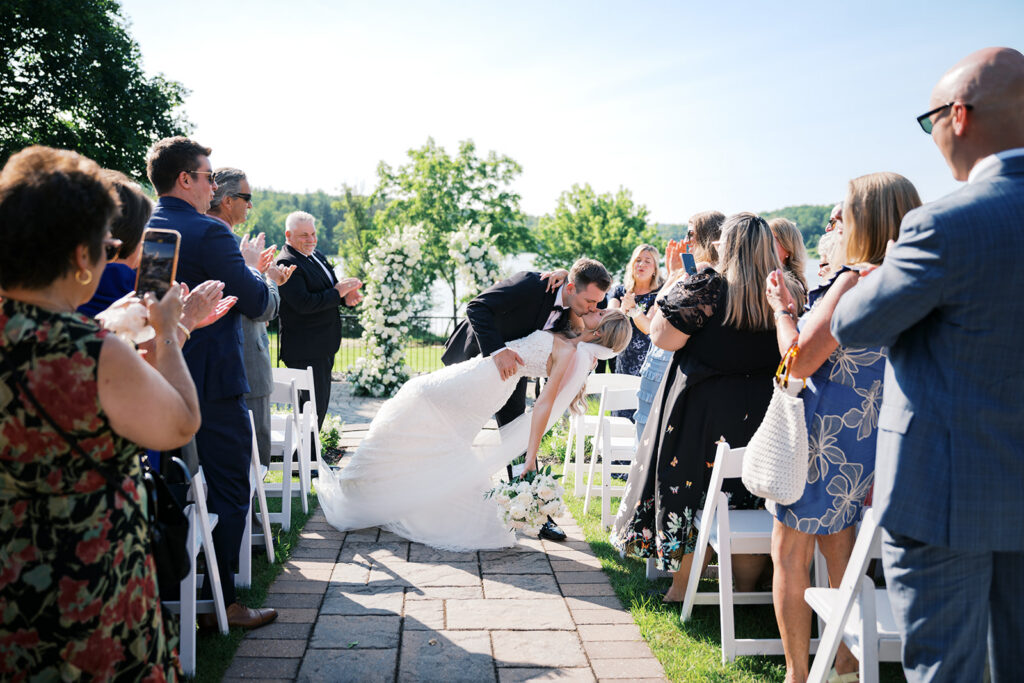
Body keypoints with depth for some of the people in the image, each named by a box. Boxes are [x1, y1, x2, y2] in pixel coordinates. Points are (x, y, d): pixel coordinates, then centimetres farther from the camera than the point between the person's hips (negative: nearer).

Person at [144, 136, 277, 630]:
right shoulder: (209, 234, -17)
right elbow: (255, 302, -17)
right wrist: (257, 275, 4)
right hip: (213, 385, -8)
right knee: (228, 492, 3)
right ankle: (221, 602, 9)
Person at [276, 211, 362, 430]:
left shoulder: (316, 255, 13)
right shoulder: (287, 263, -17)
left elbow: (329, 289, 19)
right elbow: (303, 303, -27)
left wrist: (346, 297, -4)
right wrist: (337, 292, -20)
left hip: (324, 346, 10)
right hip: (306, 350, -10)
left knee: (321, 404, 18)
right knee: (313, 404, -7)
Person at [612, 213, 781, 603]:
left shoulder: (706, 286, -15)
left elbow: (662, 336, -14)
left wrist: (672, 282, -3)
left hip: (703, 407, -4)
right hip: (761, 409, 4)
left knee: (690, 487, 9)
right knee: (748, 492, 14)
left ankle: (684, 586, 19)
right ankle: (746, 587, 25)